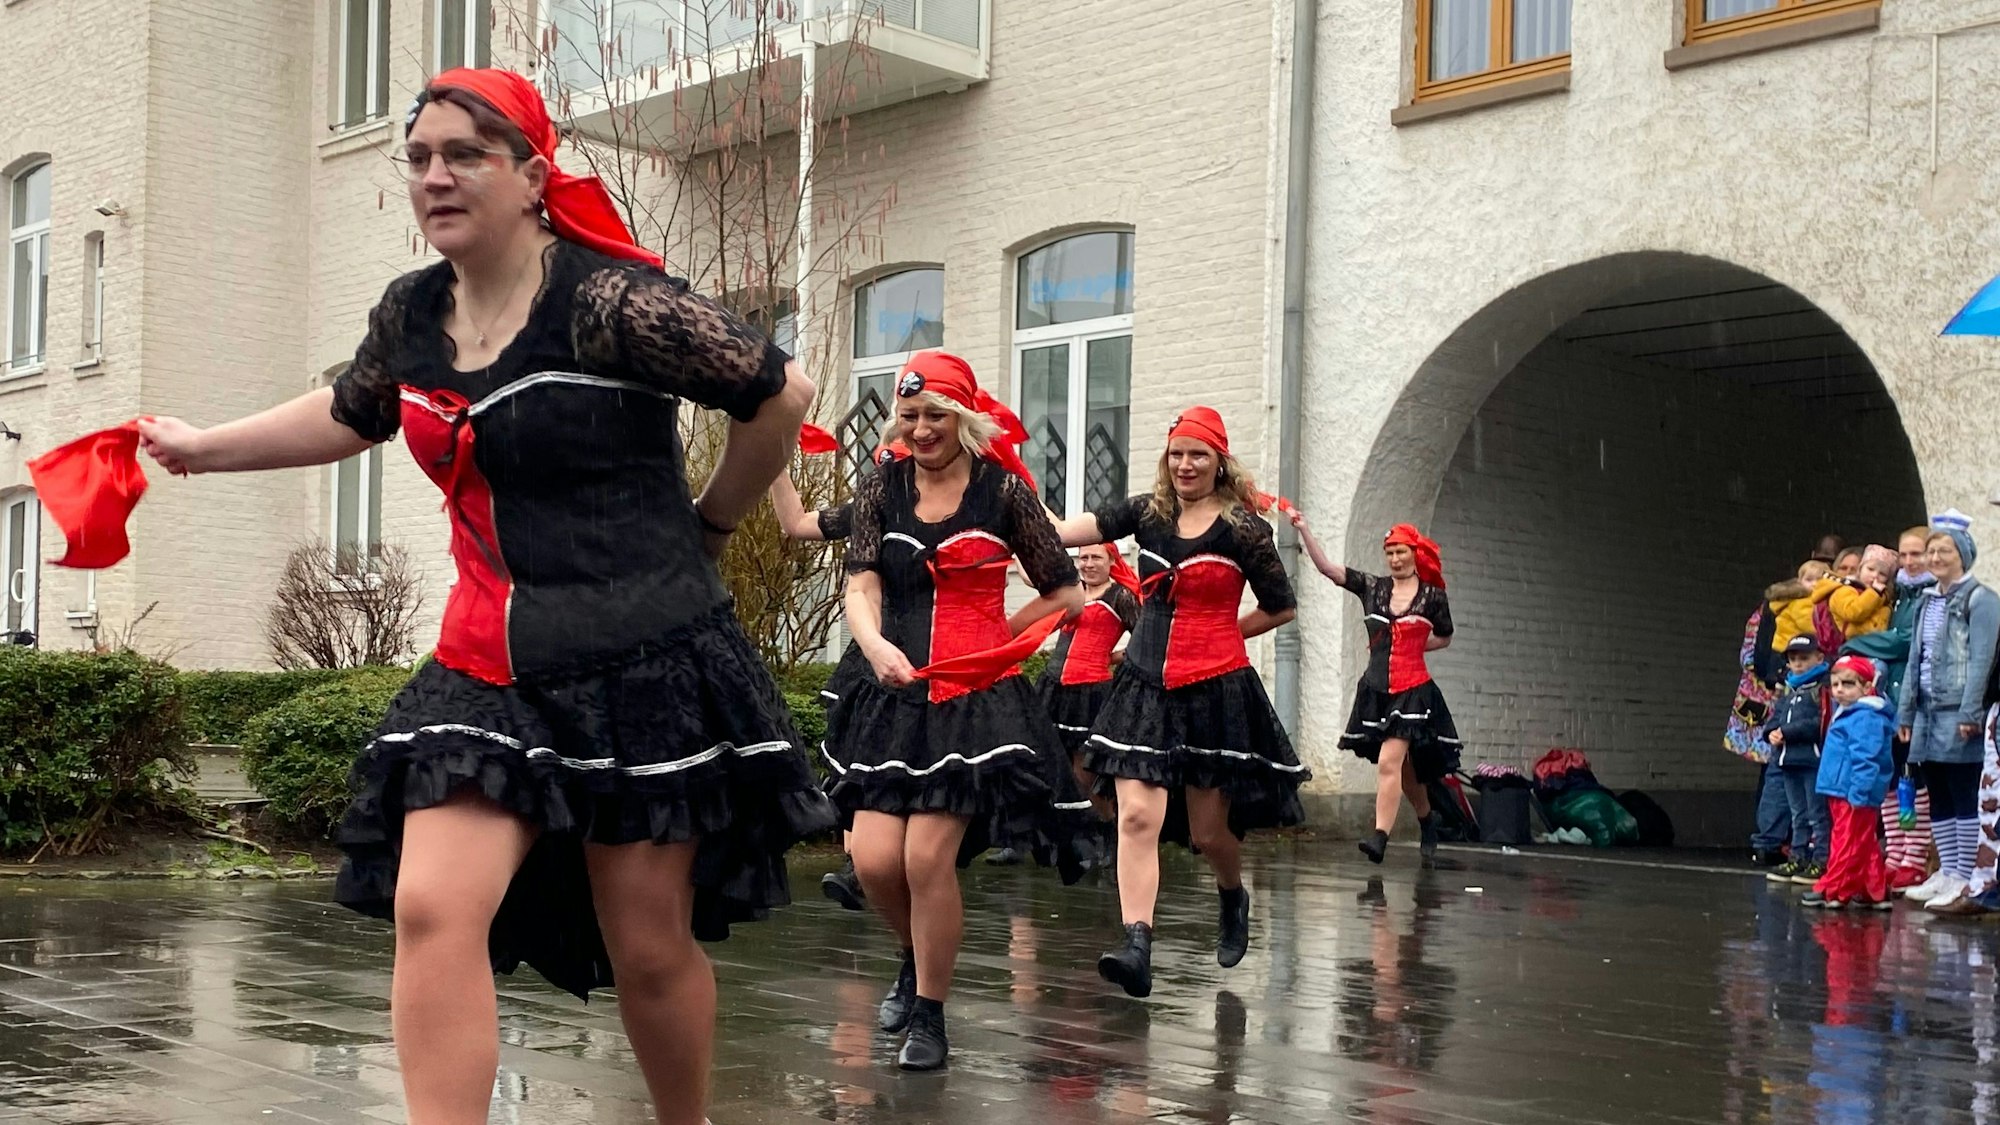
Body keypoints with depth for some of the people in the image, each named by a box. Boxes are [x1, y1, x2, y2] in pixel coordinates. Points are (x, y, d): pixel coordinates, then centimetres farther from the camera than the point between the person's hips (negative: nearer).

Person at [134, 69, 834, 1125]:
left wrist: (707, 524, 2)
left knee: (649, 944, 5)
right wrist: (204, 446, 33)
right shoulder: (410, 313, 5)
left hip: (640, 662, -5)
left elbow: (780, 394, -9)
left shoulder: (610, 301, -16)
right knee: (431, 908, -12)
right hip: (489, 667, 6)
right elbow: (351, 413, 27)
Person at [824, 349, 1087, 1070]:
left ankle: (930, 1015, 10)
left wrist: (990, 639, -1)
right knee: (875, 862, -4)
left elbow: (1067, 595, 6)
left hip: (976, 697, -3)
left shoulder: (1003, 490, 0)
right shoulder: (882, 489, 7)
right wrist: (875, 645, -27)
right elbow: (860, 587, -6)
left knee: (927, 858, -10)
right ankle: (916, 959, 29)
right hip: (896, 694, 3)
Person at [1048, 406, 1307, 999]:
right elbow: (1069, 531, -8)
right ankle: (1137, 948, -15)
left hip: (1217, 689, -3)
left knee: (1208, 830, 7)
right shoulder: (1147, 512, 6)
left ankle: (1233, 896, 40)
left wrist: (1217, 635, 6)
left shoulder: (1243, 528, -3)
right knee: (1137, 817, -11)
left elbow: (1282, 608, 6)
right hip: (1147, 684, 3)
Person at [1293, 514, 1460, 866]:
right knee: (1402, 766, 16)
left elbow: (1444, 637, 16)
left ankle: (1380, 837, -23)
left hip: (1413, 690, -4)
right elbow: (1326, 567, -3)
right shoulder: (1372, 587, 5)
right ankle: (1427, 821, 38)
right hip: (1376, 689, 4)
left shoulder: (1433, 596, 0)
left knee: (1388, 761, -18)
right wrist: (1303, 530, -13)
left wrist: (1412, 646, 4)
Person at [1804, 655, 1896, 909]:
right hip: (1842, 793, 11)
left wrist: (1858, 792, -27)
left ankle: (1832, 890, -4)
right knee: (1865, 846, 14)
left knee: (1847, 843, -5)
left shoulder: (1865, 718, -16)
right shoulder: (1847, 714, 18)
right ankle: (1875, 890, 20)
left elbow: (1865, 759, -24)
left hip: (1854, 795, -11)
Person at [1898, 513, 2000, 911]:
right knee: (1938, 800, 11)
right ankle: (1946, 872, 18)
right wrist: (1906, 711, 13)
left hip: (1958, 714, -8)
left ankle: (1964, 878, -1)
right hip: (1928, 713, 8)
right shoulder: (1928, 600, 17)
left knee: (1965, 798, -4)